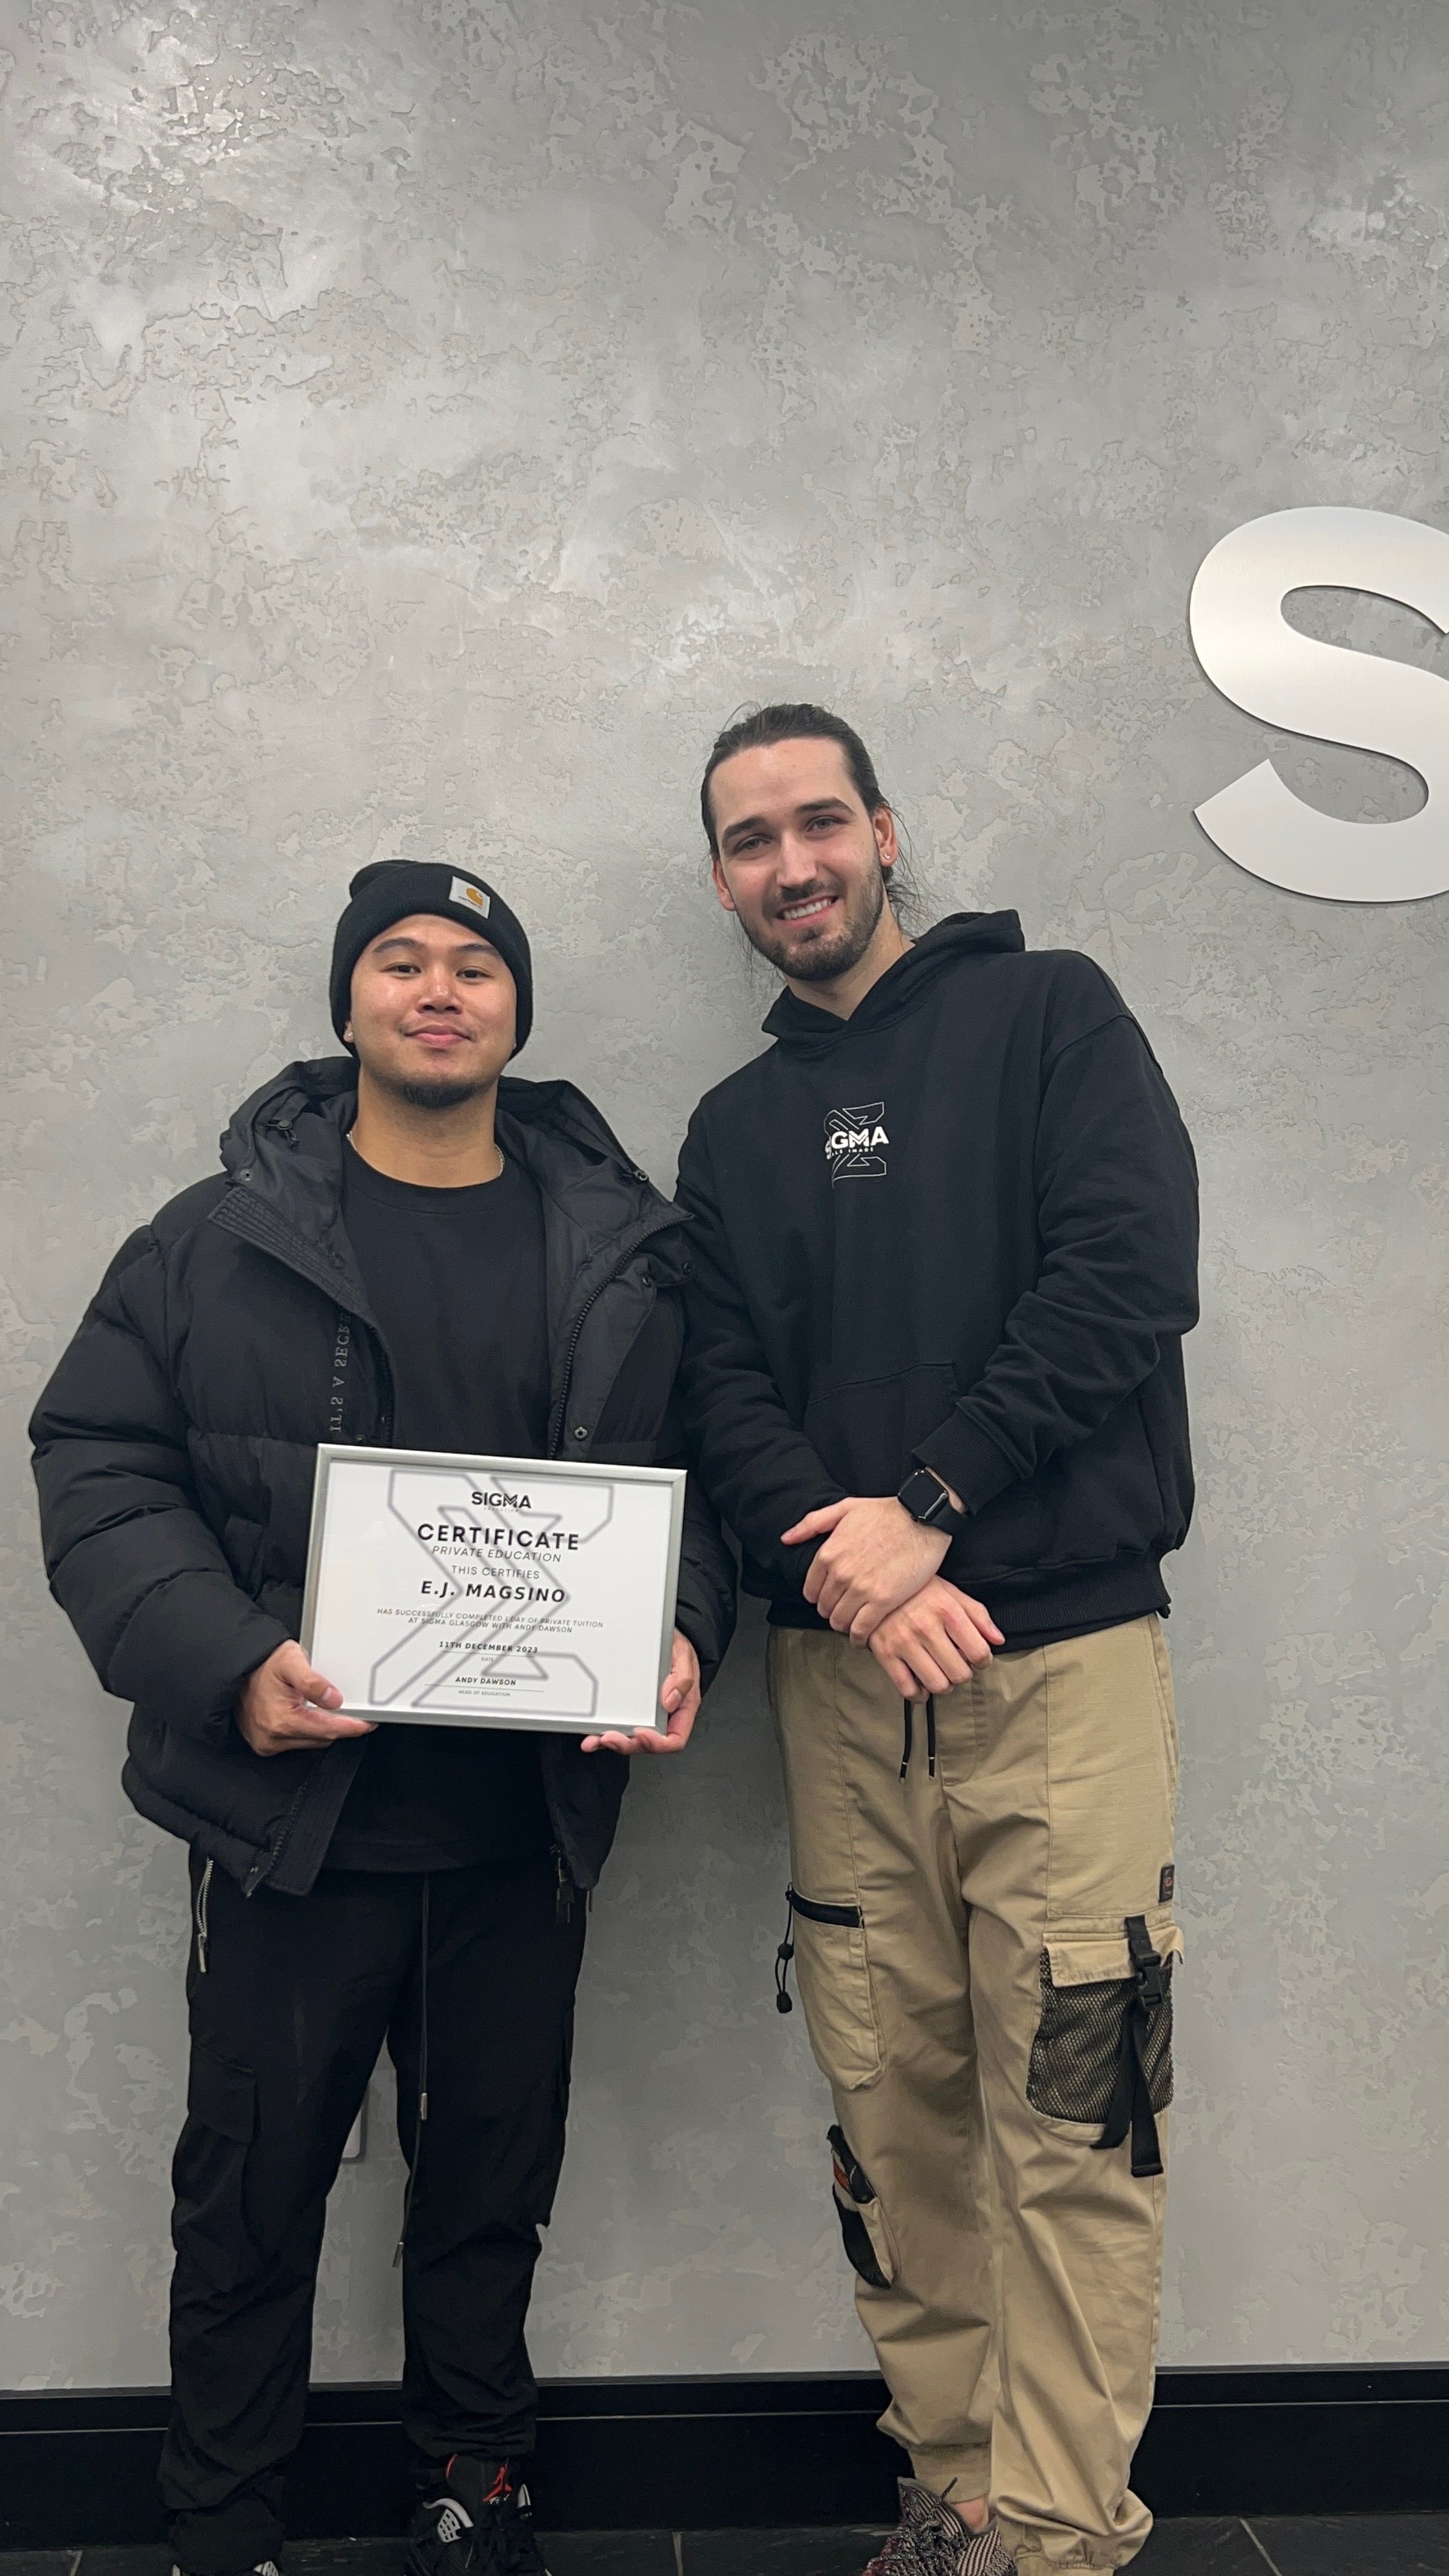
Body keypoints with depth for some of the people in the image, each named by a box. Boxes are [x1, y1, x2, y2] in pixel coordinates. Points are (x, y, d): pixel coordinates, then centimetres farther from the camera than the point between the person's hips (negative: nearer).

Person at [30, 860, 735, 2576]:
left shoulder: (625, 1254, 4)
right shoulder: (218, 1242, 0)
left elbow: (697, 1477, 7)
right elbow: (99, 1469, -4)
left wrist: (681, 1636, -11)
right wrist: (226, 1665, -18)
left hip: (525, 1822, 2)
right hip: (288, 1808, -1)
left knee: (495, 2178, 18)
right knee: (250, 2190, 13)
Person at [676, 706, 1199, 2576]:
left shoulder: (1048, 1015, 5)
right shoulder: (736, 1128, 16)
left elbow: (1129, 1273, -8)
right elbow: (722, 1392, 6)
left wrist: (927, 1507, -14)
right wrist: (837, 1561, -13)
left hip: (1060, 1648, -3)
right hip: (840, 1669, 4)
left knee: (1068, 2118, -2)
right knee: (893, 2105, 9)